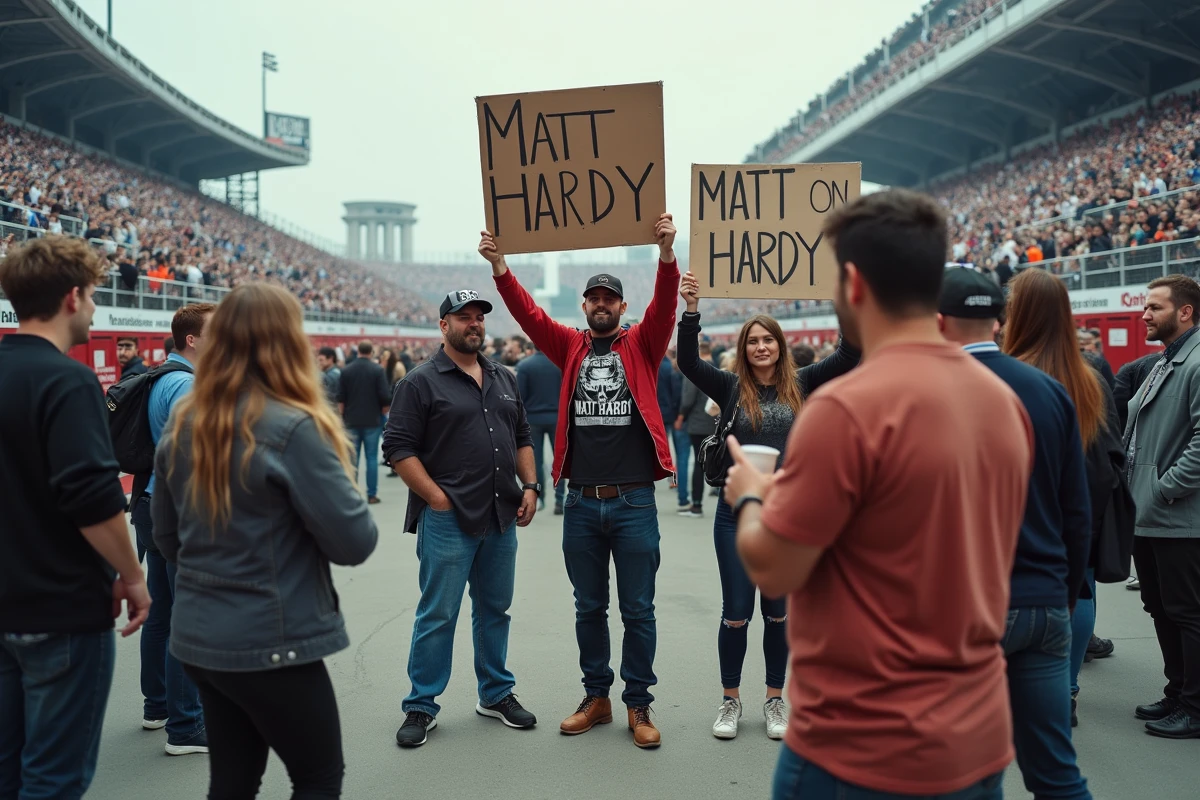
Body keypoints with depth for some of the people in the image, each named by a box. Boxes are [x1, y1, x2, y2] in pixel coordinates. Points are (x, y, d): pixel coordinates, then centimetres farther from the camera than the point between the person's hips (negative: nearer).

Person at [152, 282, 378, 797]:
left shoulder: (181, 426, 3)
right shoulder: (294, 428, -19)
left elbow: (167, 539, 13)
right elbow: (355, 542, -17)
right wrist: (342, 491, 1)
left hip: (197, 636, 7)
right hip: (271, 642, -7)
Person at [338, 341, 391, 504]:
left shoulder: (346, 370, 0)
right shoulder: (377, 370, -7)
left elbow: (340, 398, 2)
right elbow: (385, 397, -9)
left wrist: (343, 416, 12)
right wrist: (383, 414, 8)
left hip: (352, 421, 2)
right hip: (372, 421, -2)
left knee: (352, 458, 7)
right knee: (372, 457, 3)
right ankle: (372, 494, 4)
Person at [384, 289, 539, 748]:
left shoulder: (504, 379, 15)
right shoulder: (421, 382, -5)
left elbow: (522, 437, 20)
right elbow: (398, 448, -10)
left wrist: (530, 486, 6)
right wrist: (437, 498, -14)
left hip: (501, 518, 6)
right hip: (448, 518, -6)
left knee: (495, 609, 16)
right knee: (438, 615, 0)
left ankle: (496, 694, 30)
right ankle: (421, 707, 15)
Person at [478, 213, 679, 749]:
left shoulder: (642, 345, 5)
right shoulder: (571, 348, 10)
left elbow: (664, 305, -11)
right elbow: (528, 314, -2)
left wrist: (666, 252, -27)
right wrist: (499, 267, -15)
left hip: (634, 502, -2)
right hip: (582, 502, 3)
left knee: (638, 610, 6)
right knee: (589, 608, 14)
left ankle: (638, 705, 19)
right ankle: (596, 698, 29)